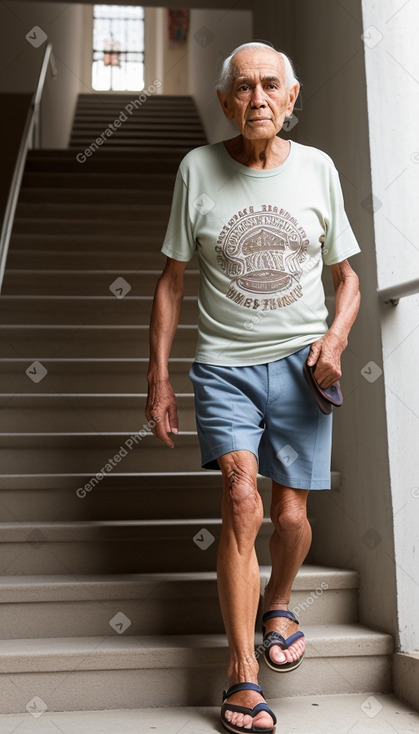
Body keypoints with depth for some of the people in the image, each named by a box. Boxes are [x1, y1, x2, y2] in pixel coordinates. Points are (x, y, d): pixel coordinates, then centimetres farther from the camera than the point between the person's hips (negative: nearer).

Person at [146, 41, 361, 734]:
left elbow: (347, 275, 12)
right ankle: (243, 678, -6)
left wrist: (336, 336, -8)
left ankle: (278, 600, 36)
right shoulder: (198, 169, 1)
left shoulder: (318, 169, 4)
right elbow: (172, 280, 5)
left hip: (299, 362, 1)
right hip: (224, 364, -1)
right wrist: (157, 378, 2)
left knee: (290, 515, 1)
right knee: (242, 501, -17)